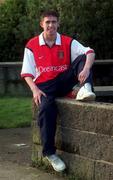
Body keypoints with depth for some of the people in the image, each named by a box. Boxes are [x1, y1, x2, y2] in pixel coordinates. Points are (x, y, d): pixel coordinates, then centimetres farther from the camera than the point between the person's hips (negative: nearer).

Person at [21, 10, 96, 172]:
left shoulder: (68, 42, 2)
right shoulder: (32, 45, 2)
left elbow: (89, 52, -12)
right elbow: (27, 72, 1)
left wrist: (86, 69, -34)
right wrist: (35, 90, -18)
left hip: (64, 82, 2)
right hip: (44, 86, -2)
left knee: (83, 58, -18)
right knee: (47, 108, -34)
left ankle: (85, 89, -45)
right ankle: (49, 152, -26)